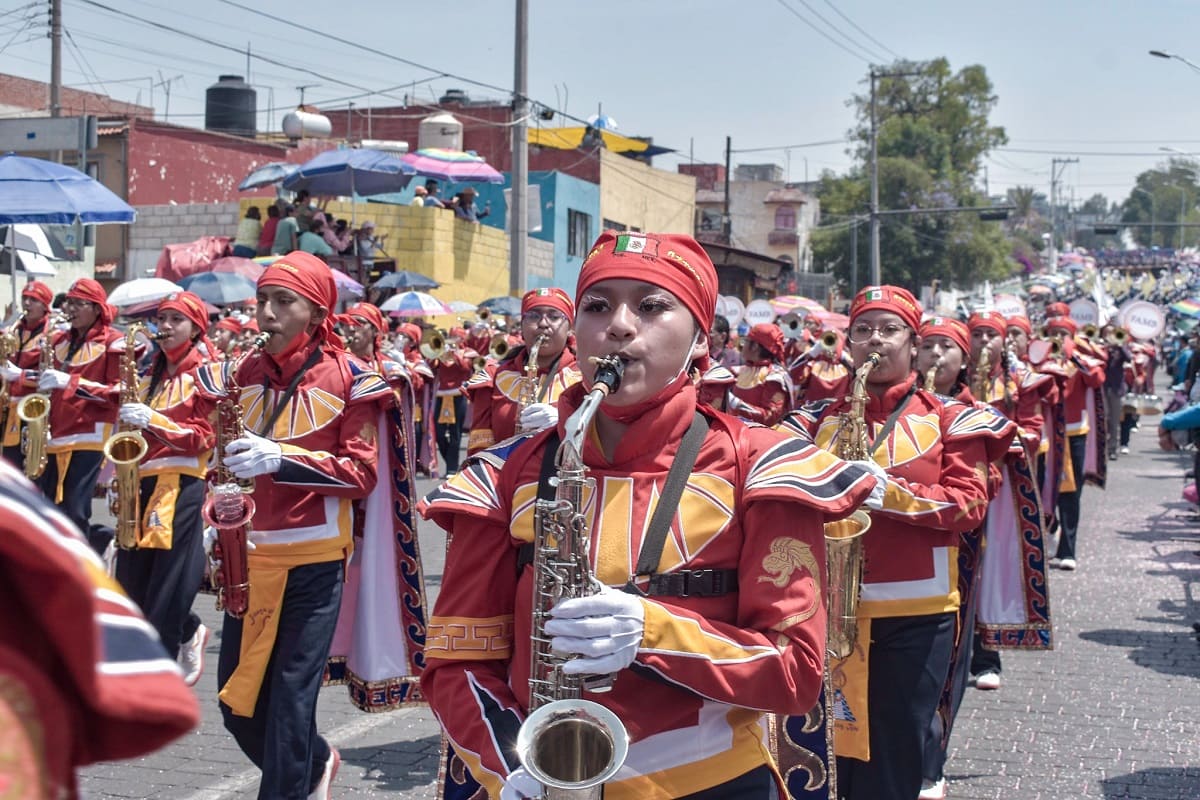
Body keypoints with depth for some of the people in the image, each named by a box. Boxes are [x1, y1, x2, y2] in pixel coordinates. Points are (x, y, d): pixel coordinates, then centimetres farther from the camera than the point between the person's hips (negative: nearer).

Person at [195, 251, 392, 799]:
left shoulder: (348, 378, -5)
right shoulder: (241, 374, 8)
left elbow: (361, 473, -10)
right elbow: (224, 459, 17)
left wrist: (282, 458, -23)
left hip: (314, 559, -5)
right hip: (250, 555, 5)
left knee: (290, 700, -3)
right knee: (236, 699, 9)